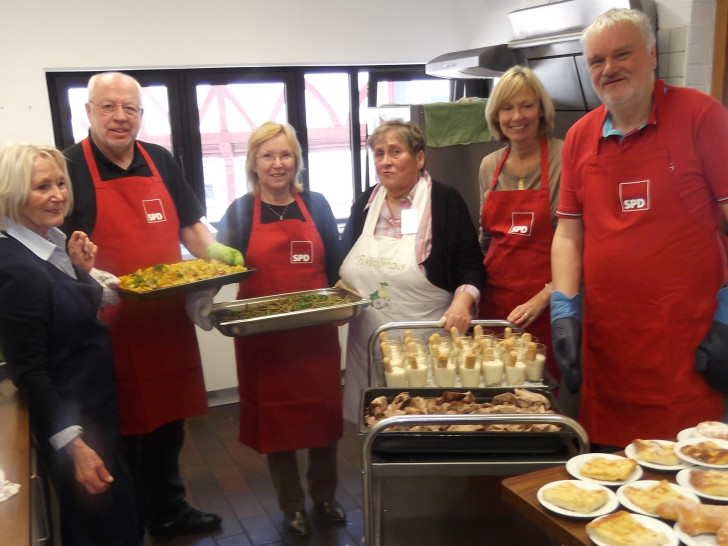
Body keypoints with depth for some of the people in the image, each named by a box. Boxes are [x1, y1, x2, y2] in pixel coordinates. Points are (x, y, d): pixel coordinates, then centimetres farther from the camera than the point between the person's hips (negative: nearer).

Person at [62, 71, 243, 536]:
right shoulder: (69, 167, -6)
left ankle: (167, 512, 38)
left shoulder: (162, 162, 10)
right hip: (112, 326, -5)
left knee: (168, 423, 17)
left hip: (168, 321, 5)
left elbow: (189, 224, 16)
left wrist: (214, 252, -3)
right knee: (122, 432, 5)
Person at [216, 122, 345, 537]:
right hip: (263, 338, -1)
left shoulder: (316, 205, 5)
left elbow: (337, 267, 10)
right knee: (275, 419, 9)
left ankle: (325, 495, 36)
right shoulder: (240, 212, 1)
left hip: (317, 334, 2)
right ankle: (293, 506, 30)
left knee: (324, 413, 12)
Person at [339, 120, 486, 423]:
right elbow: (343, 265, 19)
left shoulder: (445, 202, -3)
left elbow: (471, 267, -4)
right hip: (368, 342, 4)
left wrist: (462, 301, -22)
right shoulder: (364, 204, 11)